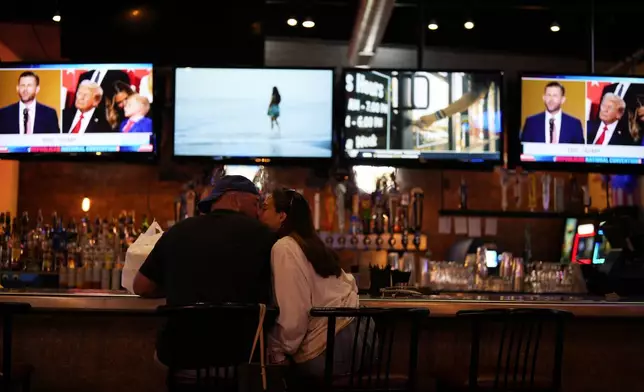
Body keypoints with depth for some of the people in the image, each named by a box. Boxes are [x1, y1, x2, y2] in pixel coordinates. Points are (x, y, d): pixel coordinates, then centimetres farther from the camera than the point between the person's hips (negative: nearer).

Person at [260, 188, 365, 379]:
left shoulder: (284, 247, -12)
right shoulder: (313, 245, 15)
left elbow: (293, 312, -19)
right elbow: (348, 284, 20)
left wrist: (277, 353, -6)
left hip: (333, 346, -9)